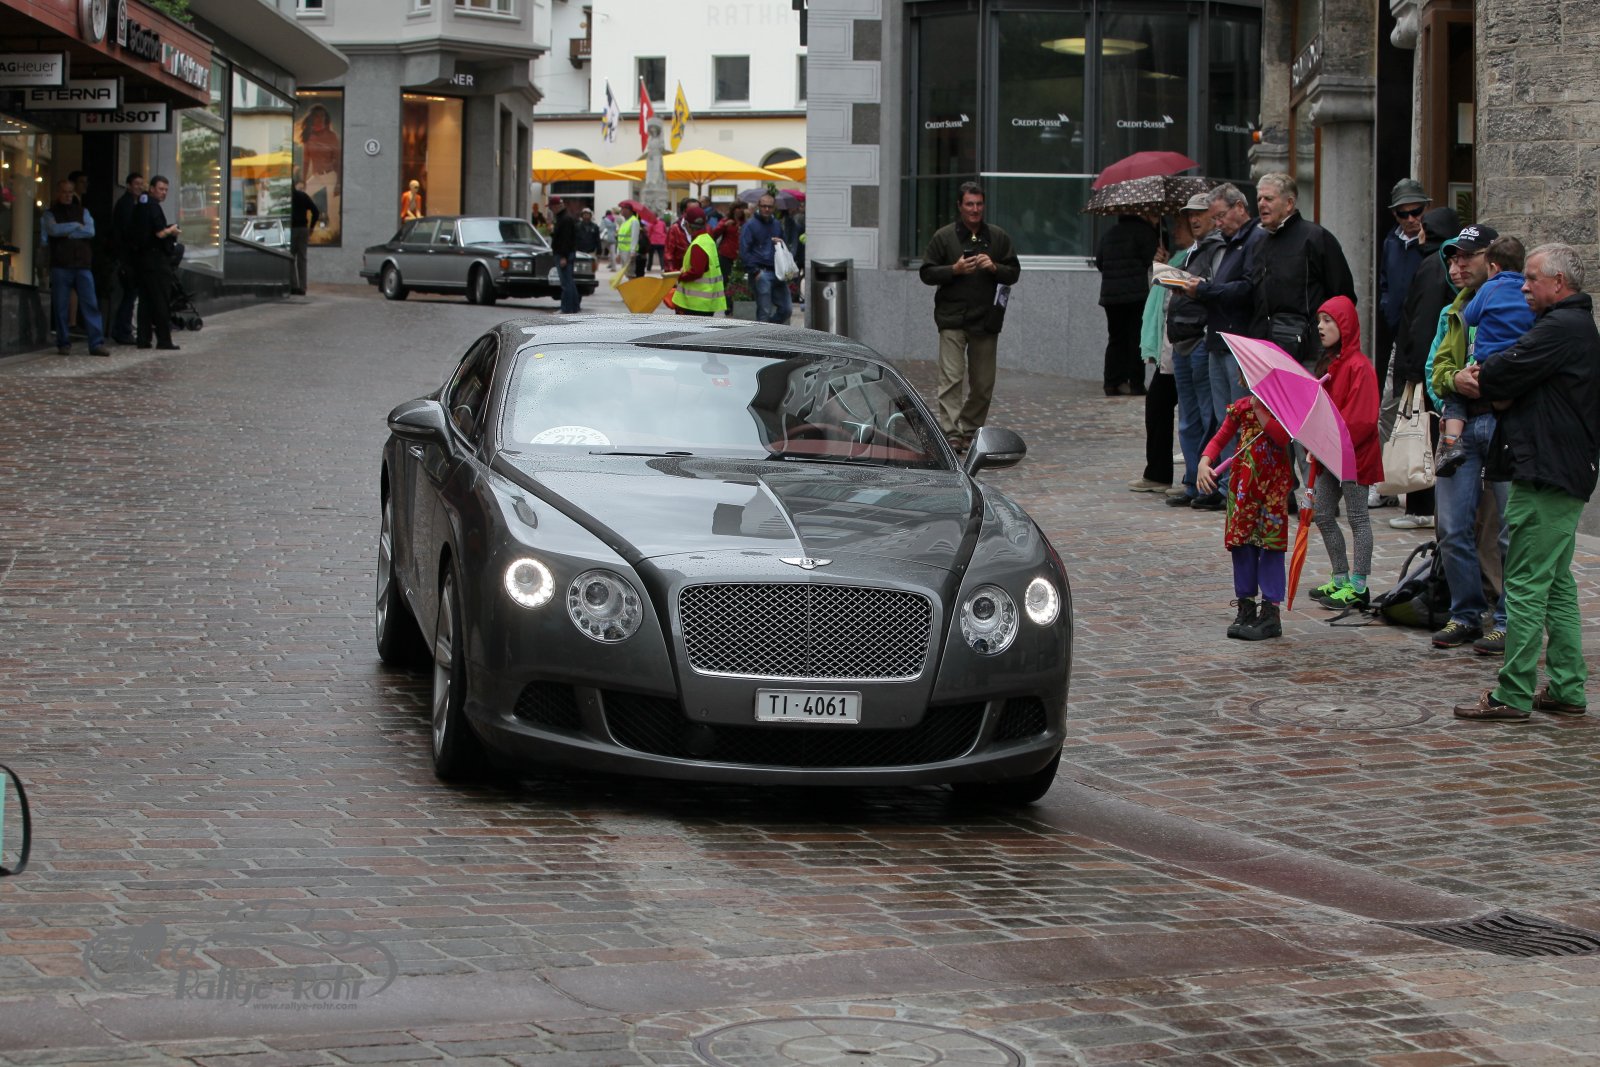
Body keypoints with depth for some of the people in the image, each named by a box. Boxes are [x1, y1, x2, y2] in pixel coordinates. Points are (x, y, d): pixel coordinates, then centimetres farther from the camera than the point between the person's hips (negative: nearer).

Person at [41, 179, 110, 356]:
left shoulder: (82, 211, 16)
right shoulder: (51, 213, 10)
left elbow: (90, 231, 0)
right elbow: (53, 229, -10)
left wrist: (67, 233, -6)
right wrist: (76, 226, -2)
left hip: (83, 264, 1)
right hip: (60, 266, -1)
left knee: (90, 304, -6)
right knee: (61, 307, -1)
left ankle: (97, 343, -9)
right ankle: (63, 343, 6)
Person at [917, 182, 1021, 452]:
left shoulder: (998, 237, 10)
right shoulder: (944, 236, 3)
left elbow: (1014, 273, 12)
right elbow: (927, 273, 3)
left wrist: (994, 268, -9)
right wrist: (954, 269, -13)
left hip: (986, 321, 3)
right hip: (952, 319, -3)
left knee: (983, 384, 8)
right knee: (951, 379, -13)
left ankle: (970, 432, 21)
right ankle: (950, 433, -17)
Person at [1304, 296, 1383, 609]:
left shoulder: (1359, 366, -15)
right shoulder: (1328, 363, 13)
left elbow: (1362, 416, -20)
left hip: (1355, 451, -9)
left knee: (1357, 517, -3)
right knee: (1323, 514, 12)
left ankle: (1358, 586, 1)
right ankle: (1340, 579, 21)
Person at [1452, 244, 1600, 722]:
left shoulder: (1560, 328, -15)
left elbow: (1505, 373, -16)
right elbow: (1519, 375, 14)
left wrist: (1469, 381, 3)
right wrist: (1486, 382, -5)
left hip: (1544, 476, -11)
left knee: (1526, 585, -9)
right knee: (1558, 584, 13)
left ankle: (1513, 695, -9)